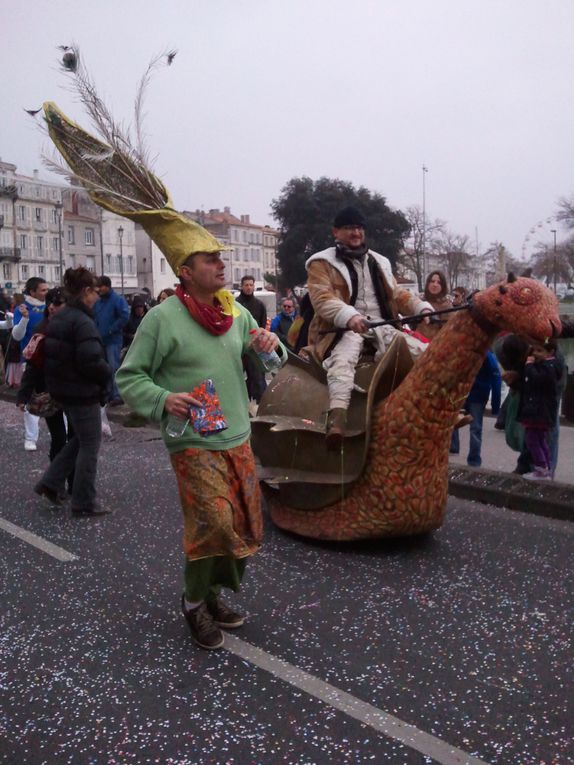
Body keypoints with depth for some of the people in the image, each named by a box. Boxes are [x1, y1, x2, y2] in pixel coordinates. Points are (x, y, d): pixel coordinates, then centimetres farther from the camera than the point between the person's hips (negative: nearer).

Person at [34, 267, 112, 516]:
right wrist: (107, 374, -9)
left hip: (62, 390, 9)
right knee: (90, 444, 4)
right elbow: (91, 361, -28)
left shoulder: (57, 318, 8)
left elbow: (49, 354, 15)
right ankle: (84, 503, 12)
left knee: (80, 438, 23)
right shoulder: (83, 322, -21)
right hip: (83, 392, -9)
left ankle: (50, 483, 21)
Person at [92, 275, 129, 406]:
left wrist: (110, 330, -15)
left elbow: (124, 317, -18)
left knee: (114, 367, -10)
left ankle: (118, 395, -7)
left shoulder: (118, 299, -8)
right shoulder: (98, 301, 12)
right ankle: (108, 393, 21)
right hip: (100, 340, 7)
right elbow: (94, 317, 20)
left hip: (113, 340, -7)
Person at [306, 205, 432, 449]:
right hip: (344, 329, -6)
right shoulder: (323, 263, 3)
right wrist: (349, 316, -33)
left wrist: (422, 308, 0)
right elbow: (322, 298, -13)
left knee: (424, 353, -9)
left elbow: (397, 294, 22)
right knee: (343, 360, -38)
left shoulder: (378, 262, 23)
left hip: (382, 326, 6)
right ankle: (337, 417, -55)